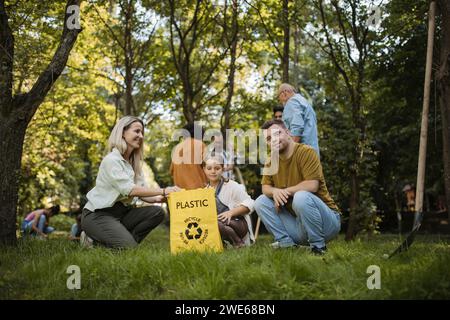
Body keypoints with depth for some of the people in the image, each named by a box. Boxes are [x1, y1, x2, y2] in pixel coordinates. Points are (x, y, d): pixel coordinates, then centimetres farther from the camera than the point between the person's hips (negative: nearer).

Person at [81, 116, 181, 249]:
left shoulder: (134, 162, 9)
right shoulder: (111, 160, -17)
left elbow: (142, 192, 1)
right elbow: (130, 190, -28)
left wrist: (157, 198, -20)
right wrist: (163, 191, -31)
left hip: (121, 212, 8)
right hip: (98, 214, -8)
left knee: (157, 212, -12)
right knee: (128, 246, -26)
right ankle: (93, 239, -1)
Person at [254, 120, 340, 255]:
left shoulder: (306, 152, -14)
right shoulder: (271, 162, 7)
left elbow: (312, 185, -24)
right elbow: (265, 187, 8)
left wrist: (285, 191, -15)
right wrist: (274, 191, -16)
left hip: (327, 220, -6)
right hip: (297, 223, 7)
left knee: (301, 197, -35)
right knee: (261, 202, -2)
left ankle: (318, 246, -17)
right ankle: (287, 242, -4)